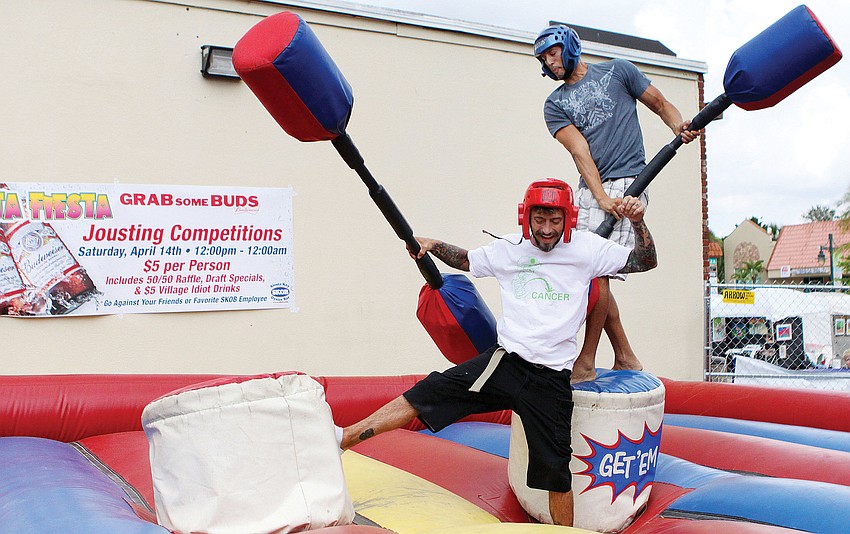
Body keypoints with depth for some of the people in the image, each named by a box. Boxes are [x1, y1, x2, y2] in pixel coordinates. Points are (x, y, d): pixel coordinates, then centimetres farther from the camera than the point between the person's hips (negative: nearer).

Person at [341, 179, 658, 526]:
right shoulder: (508, 249, 9)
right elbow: (465, 260, 25)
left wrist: (637, 222, -11)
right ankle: (338, 441, -11)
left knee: (555, 470, 4)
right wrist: (431, 245, 9)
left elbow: (645, 262, 5)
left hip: (552, 378, -1)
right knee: (423, 395, -12)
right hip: (504, 362, 2)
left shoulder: (587, 247, 2)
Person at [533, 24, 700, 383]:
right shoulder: (555, 104, 13)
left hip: (628, 182, -4)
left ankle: (586, 363, -8)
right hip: (590, 190, 4)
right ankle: (625, 358, 12)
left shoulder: (616, 70, 10)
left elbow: (661, 104, 13)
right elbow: (579, 150, -2)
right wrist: (601, 197, -16)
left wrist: (679, 126, -10)